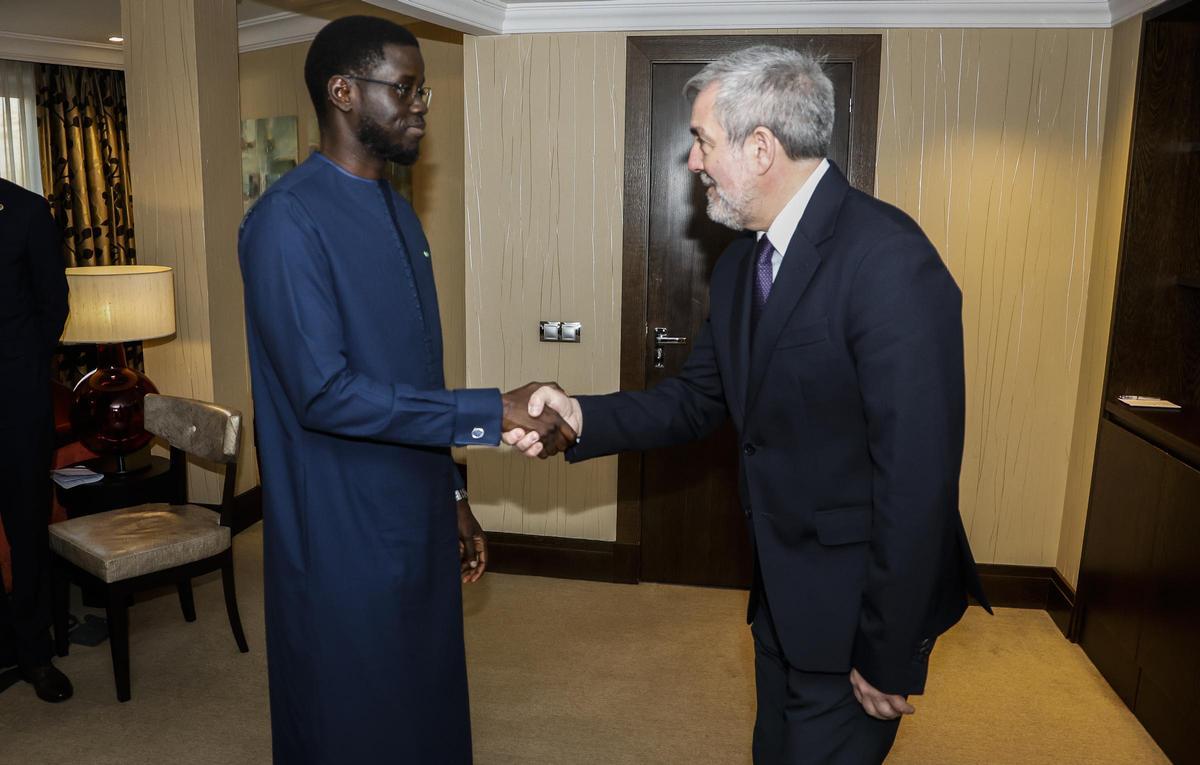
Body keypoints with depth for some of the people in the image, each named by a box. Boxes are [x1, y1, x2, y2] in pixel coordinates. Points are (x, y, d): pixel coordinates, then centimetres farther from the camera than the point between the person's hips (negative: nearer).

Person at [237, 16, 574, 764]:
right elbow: (324, 392, -24)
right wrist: (495, 413, -23)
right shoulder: (288, 220, -17)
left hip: (415, 524, 8)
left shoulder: (400, 212, 10)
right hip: (344, 542, -8)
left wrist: (450, 493, 15)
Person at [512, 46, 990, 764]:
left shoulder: (889, 261, -25)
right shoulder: (741, 264, 3)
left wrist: (890, 657, -20)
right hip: (783, 596, 8)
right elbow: (698, 401, 7)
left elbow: (917, 474, -25)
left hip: (856, 609, -8)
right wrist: (583, 416, -10)